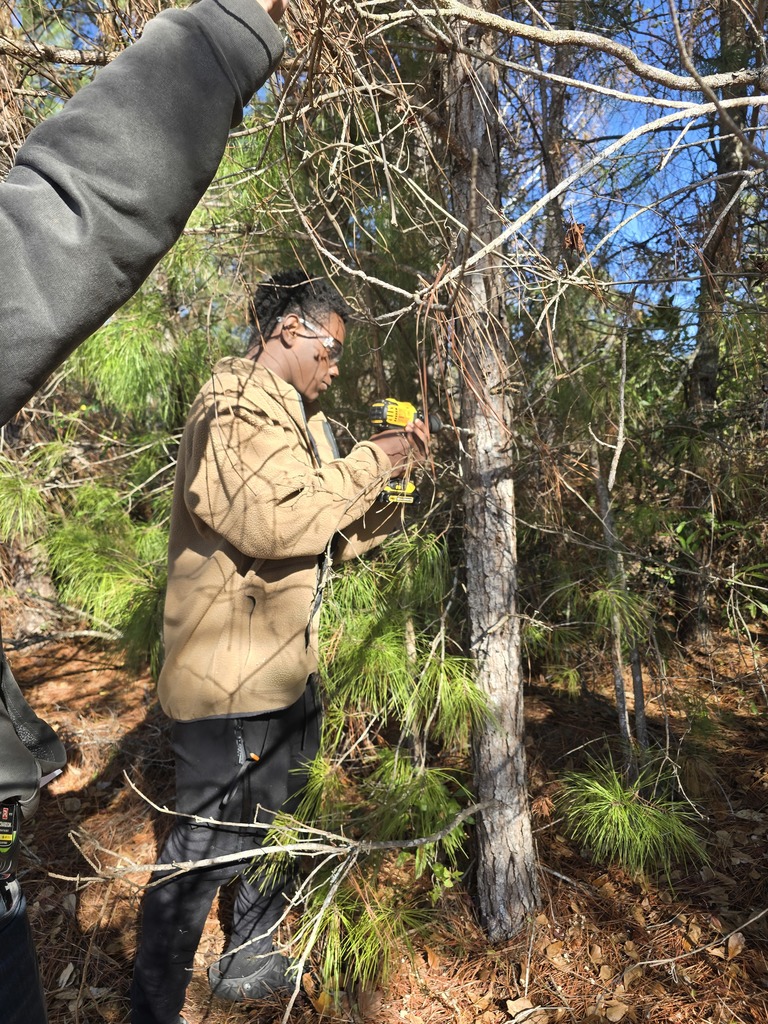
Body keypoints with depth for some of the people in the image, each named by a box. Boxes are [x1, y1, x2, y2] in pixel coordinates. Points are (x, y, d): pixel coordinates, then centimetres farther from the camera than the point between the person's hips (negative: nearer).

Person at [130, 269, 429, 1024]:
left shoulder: (293, 415, 16)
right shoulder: (233, 408, -14)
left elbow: (331, 538, 14)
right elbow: (277, 524, -28)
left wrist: (390, 482, 2)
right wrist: (368, 465, -17)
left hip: (284, 664, 10)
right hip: (230, 673, -10)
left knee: (272, 825, 23)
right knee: (204, 847, 3)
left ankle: (250, 963, 45)